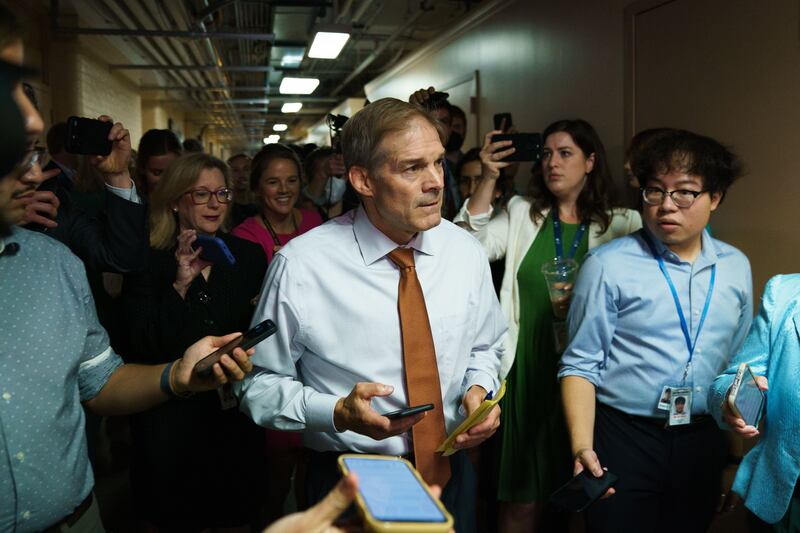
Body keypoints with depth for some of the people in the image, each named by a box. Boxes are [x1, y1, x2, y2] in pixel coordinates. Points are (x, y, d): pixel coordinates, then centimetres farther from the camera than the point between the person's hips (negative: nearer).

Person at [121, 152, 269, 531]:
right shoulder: (149, 262, -6)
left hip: (236, 413, 3)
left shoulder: (248, 256, 2)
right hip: (171, 417, -2)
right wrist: (180, 284, -21)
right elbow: (144, 347, -14)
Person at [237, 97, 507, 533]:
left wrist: (479, 389, -10)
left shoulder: (466, 253, -6)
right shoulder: (300, 267, -18)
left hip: (450, 475, 4)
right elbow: (259, 383, -11)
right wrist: (338, 412, -26)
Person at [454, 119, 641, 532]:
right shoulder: (522, 212, 7)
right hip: (529, 367, 0)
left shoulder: (620, 224, 3)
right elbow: (470, 246, -8)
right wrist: (489, 178, -12)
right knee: (523, 496, 6)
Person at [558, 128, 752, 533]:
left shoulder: (736, 267, 5)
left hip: (703, 444, 5)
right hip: (622, 443, -4)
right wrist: (581, 447, -19)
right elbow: (580, 365, -8)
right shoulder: (608, 266, -11)